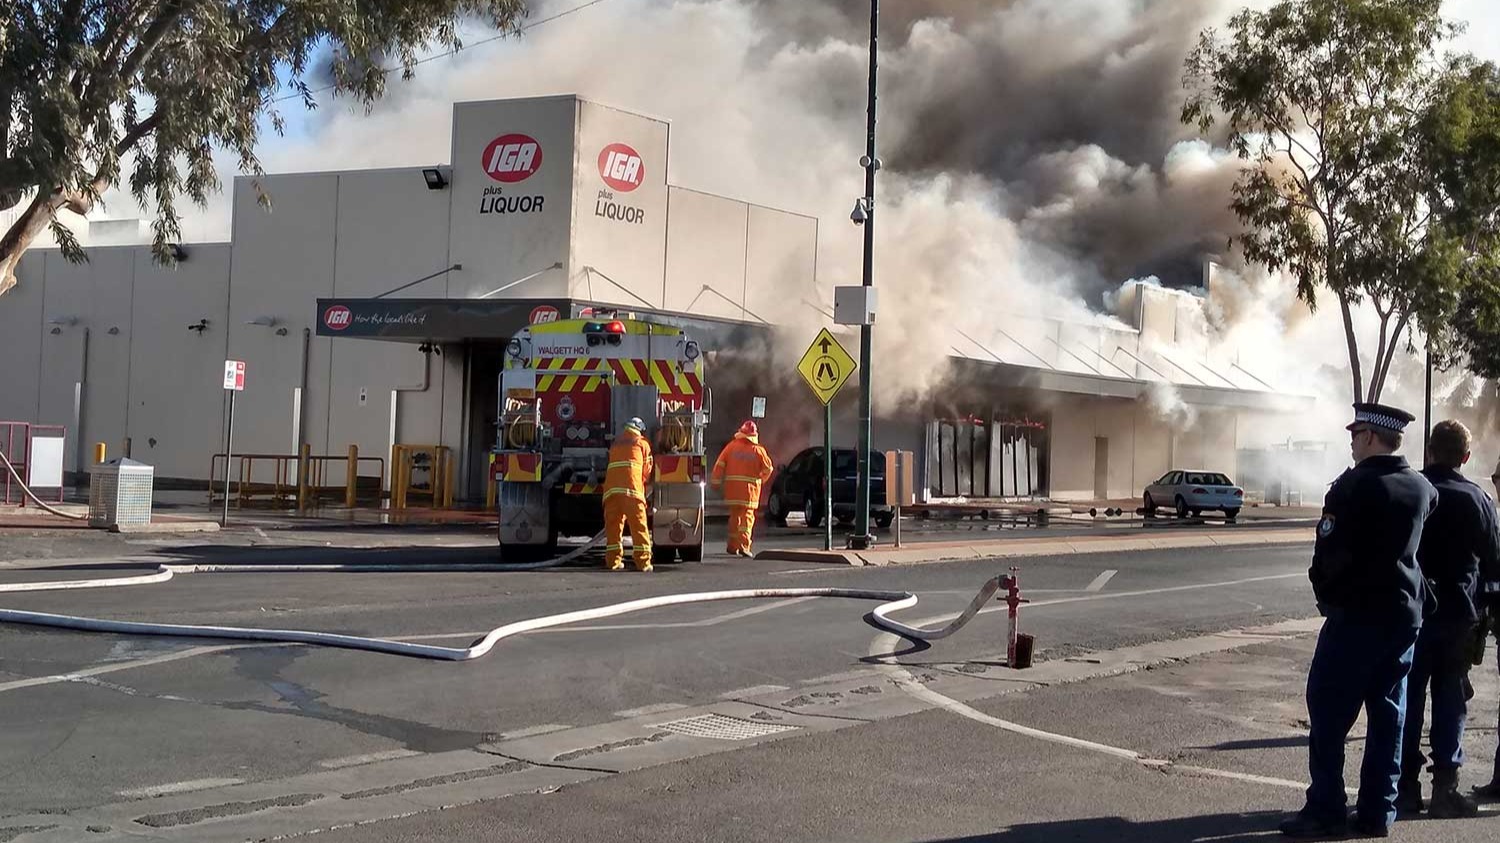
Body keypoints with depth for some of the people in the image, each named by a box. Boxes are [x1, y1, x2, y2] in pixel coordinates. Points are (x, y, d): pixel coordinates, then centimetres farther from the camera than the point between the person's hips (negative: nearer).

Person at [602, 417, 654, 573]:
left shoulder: (616, 443, 28)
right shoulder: (642, 443, 15)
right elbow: (646, 470, 14)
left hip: (611, 488, 4)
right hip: (632, 488, -4)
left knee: (613, 524, 7)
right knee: (639, 524, -3)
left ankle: (613, 560, 5)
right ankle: (643, 561, -7)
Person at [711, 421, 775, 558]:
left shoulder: (732, 446, 1)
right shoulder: (758, 450, -1)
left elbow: (720, 464, 0)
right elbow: (768, 468, 7)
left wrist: (716, 482, 7)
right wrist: (761, 479, 26)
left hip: (732, 488, 2)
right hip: (750, 488, -2)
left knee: (735, 515, 15)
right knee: (747, 516, -3)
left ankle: (732, 546, 22)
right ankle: (744, 545, -19)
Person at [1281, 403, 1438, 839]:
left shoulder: (1353, 486, -14)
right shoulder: (1423, 489, 6)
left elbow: (1329, 552, -14)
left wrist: (1326, 594, -1)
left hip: (1356, 614, -7)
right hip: (1405, 614, 7)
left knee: (1329, 711, -1)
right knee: (1388, 713, 11)